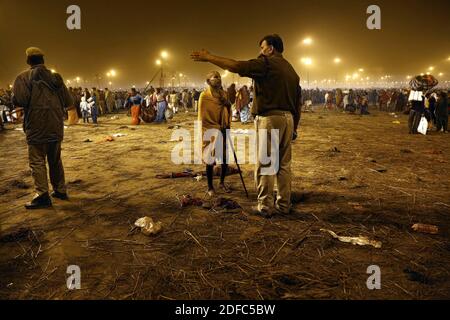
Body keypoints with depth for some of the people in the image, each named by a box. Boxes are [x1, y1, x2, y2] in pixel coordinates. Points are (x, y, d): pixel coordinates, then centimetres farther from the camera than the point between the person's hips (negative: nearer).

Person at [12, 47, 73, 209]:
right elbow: (69, 102, 6)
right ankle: (60, 190, 23)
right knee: (55, 160, 16)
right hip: (56, 127, 5)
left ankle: (43, 195, -5)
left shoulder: (24, 77, -5)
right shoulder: (56, 77, 8)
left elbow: (18, 100, -18)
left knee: (37, 161, 0)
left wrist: (31, 102, 3)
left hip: (37, 129, -5)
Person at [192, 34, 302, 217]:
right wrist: (294, 127, 22)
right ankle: (284, 205, 18)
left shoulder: (266, 64, -5)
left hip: (270, 118, -8)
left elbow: (236, 66, -13)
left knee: (264, 165, -2)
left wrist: (209, 57, -5)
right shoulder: (291, 70, 19)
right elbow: (298, 103, 18)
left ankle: (265, 207, 3)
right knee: (284, 164, 12)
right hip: (288, 118, 8)